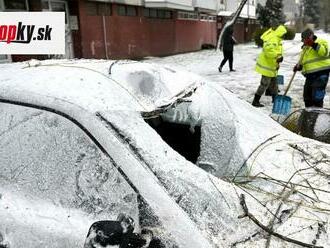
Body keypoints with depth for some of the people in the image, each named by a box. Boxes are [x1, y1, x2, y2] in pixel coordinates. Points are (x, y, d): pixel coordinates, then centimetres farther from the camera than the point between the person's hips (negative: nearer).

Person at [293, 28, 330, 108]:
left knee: (317, 96, -12)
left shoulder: (321, 42, -3)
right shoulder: (305, 47, 20)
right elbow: (304, 61, 28)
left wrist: (314, 45, -27)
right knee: (307, 95, 13)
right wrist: (299, 66, 8)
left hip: (321, 73, -9)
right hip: (310, 74, 9)